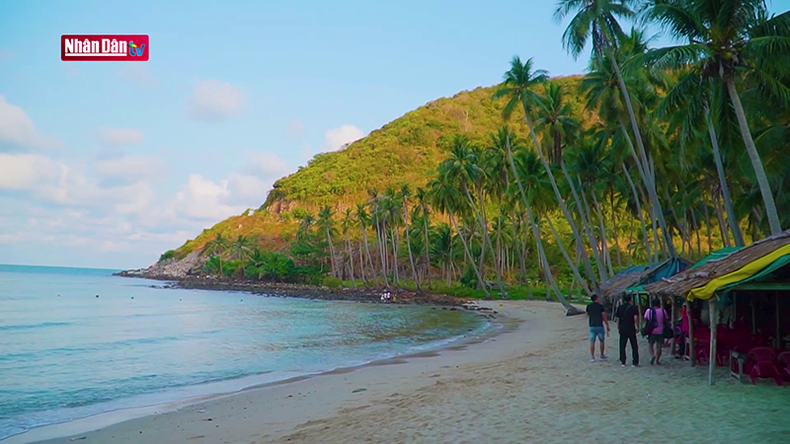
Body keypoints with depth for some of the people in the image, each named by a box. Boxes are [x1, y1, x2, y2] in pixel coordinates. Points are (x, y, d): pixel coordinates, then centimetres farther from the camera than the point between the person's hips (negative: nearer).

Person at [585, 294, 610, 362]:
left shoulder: (589, 306, 4)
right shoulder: (601, 306, -7)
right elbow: (604, 317, -7)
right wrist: (607, 325, 1)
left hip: (592, 326, 3)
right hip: (599, 326, -3)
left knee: (592, 342, 3)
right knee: (602, 341, 13)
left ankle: (592, 357, 1)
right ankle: (602, 356, 20)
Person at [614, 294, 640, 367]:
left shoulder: (620, 307, 7)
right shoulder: (633, 307, -5)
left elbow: (617, 318, 9)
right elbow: (636, 318, -15)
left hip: (622, 329, 3)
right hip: (631, 329, -3)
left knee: (622, 346, 8)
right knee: (634, 346, 5)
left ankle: (623, 362, 7)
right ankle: (635, 362, 4)